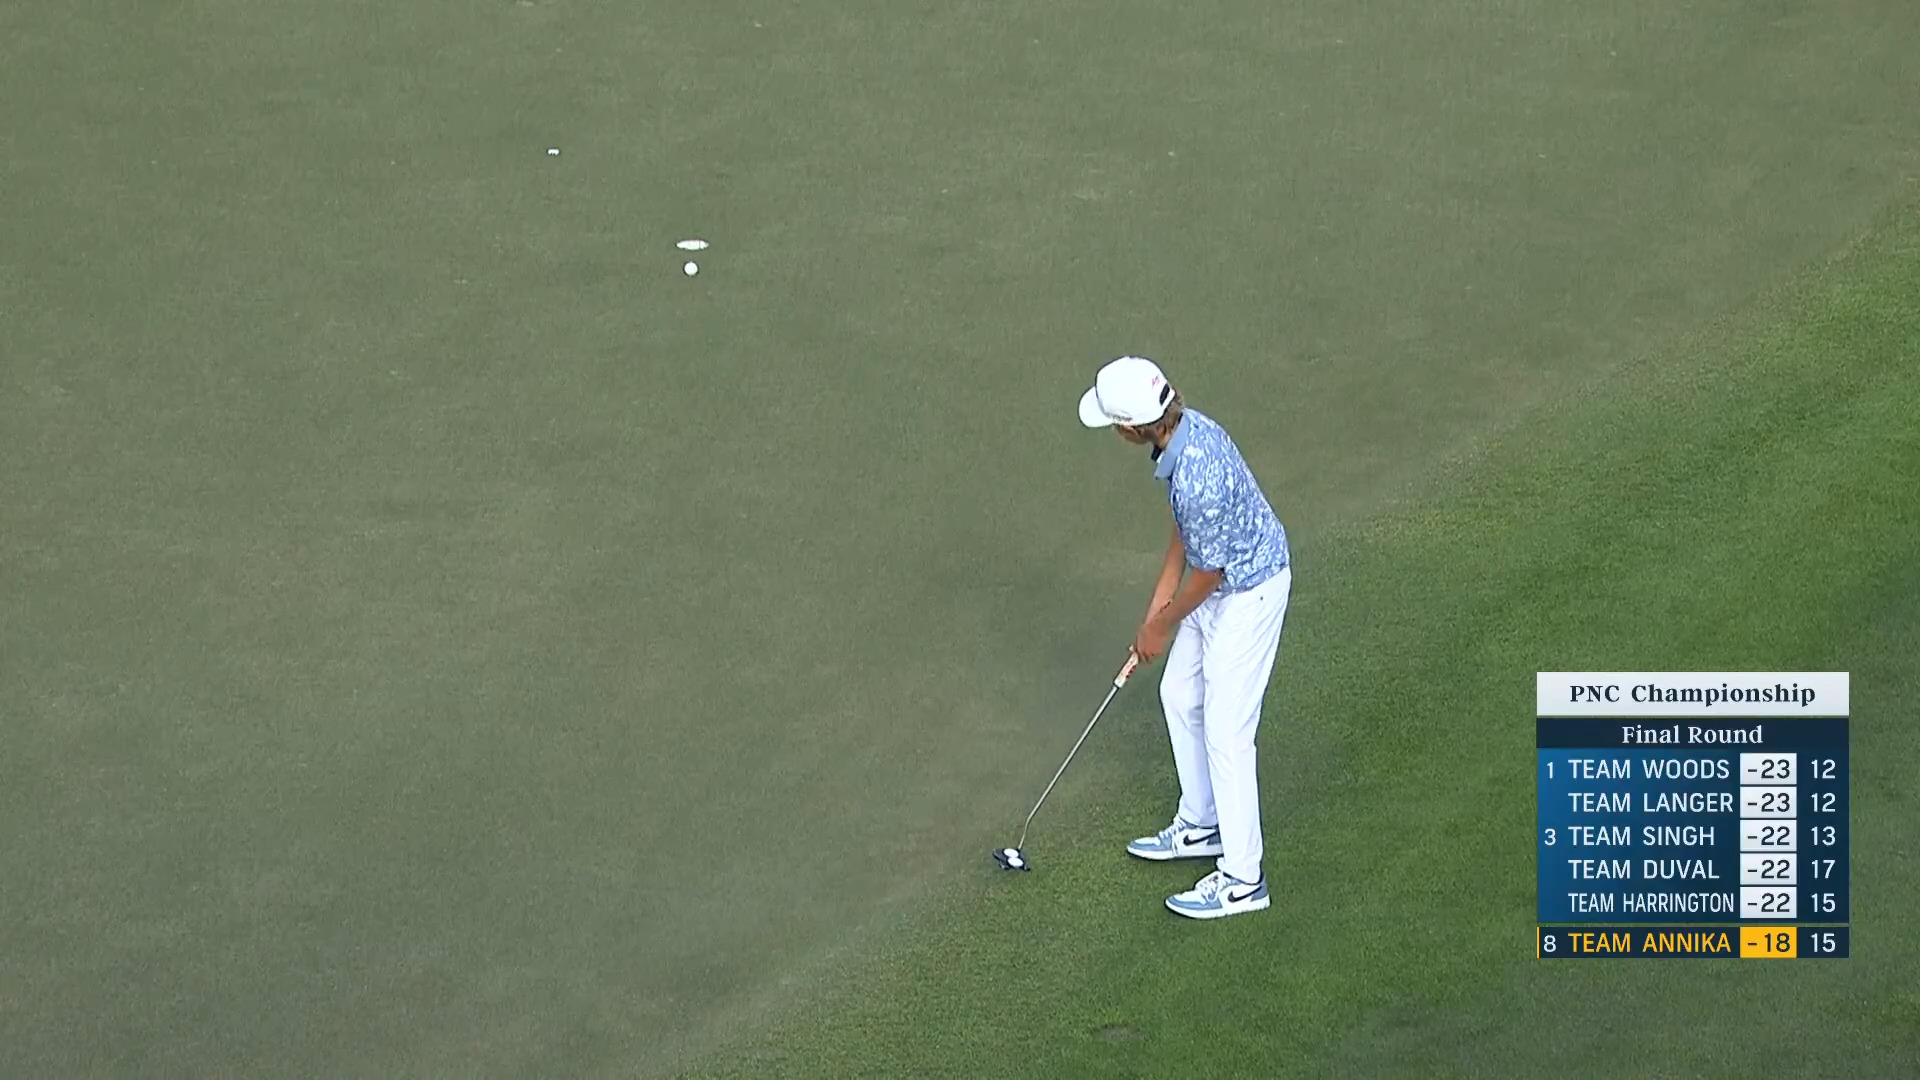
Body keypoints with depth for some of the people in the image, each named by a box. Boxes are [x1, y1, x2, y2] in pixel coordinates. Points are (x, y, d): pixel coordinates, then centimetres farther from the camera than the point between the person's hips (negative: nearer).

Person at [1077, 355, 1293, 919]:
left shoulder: (1199, 479, -36)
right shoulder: (1184, 427, -7)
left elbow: (1207, 571, -22)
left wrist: (1160, 626, -6)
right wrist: (1159, 602, 10)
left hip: (1248, 593, -10)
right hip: (1220, 581, 10)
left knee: (1225, 731, -4)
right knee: (1180, 695, 21)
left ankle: (1241, 878, 5)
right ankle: (1200, 826, 37)